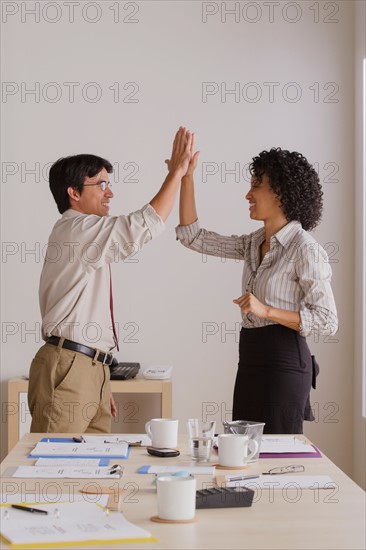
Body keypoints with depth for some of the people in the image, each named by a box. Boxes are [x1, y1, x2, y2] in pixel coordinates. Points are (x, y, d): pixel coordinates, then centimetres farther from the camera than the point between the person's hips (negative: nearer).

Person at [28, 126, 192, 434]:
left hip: (92, 368, 10)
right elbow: (146, 224, -19)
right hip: (68, 367, -10)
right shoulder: (77, 229, -8)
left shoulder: (88, 235, 23)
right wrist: (176, 172, -9)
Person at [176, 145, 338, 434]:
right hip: (251, 360, 8)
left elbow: (327, 321, -14)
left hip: (283, 362, -8)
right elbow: (193, 237, 14)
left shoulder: (304, 249, -12)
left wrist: (267, 311, -22)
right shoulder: (254, 244, 12)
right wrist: (186, 177, 8)